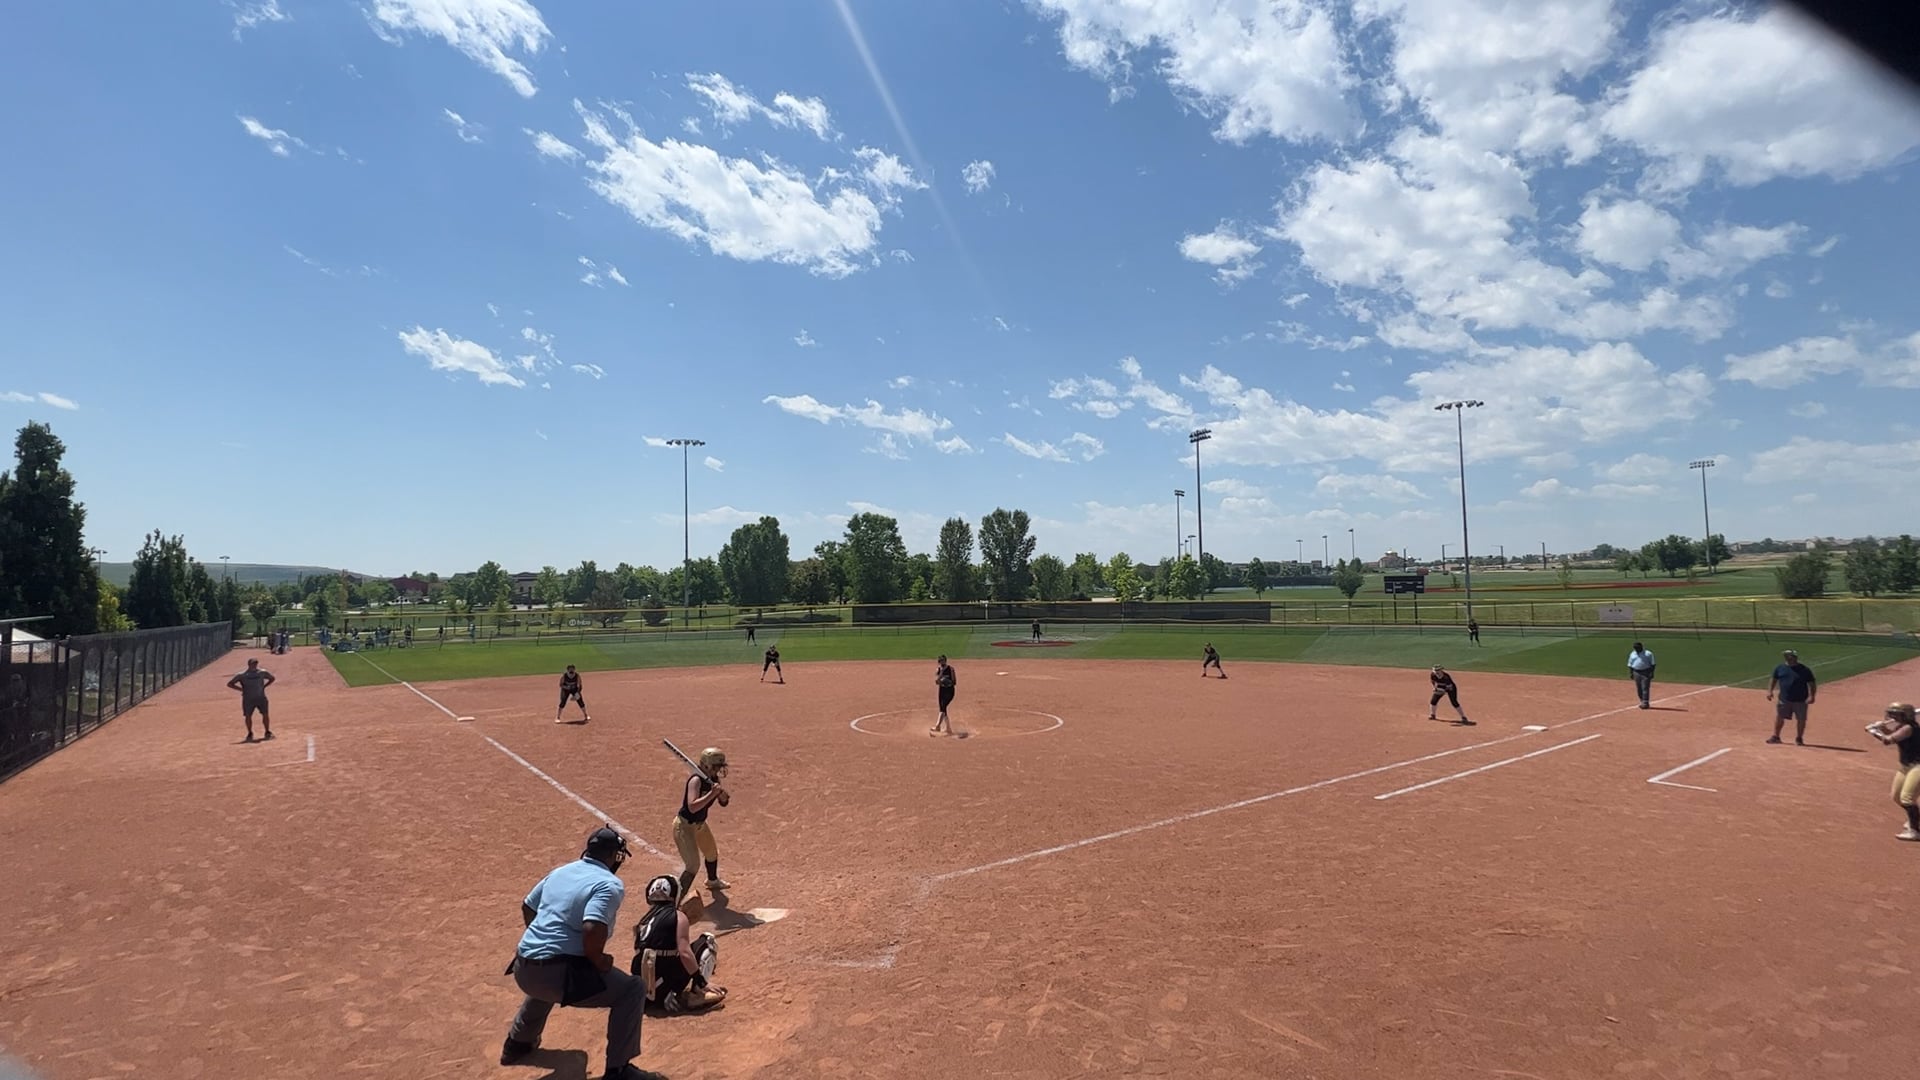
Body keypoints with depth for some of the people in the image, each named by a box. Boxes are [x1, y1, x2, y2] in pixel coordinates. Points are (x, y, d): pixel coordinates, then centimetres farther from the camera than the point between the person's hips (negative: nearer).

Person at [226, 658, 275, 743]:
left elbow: (272, 678, 18)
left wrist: (264, 686, 6)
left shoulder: (262, 672, 2)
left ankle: (268, 732, 9)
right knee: (248, 716, -2)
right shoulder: (242, 675, -5)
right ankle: (250, 734, 16)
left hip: (261, 697, 1)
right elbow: (229, 684, -2)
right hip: (248, 699, -1)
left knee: (265, 714, -4)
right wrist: (241, 689, -10)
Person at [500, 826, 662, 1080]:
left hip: (523, 969, 8)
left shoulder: (560, 871, 13)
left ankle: (518, 1042, 57)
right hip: (558, 974, -8)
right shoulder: (610, 885, -11)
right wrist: (598, 961, -8)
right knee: (633, 989, 1)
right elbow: (592, 930, -25)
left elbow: (527, 906, 26)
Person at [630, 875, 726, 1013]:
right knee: (707, 942, 8)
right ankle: (697, 995, -3)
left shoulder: (644, 920, 15)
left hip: (643, 990, 6)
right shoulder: (678, 917, -3)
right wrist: (702, 983, -10)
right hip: (667, 985, -6)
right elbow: (685, 953, -13)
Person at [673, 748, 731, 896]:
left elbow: (723, 802, 2)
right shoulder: (696, 780, -28)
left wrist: (722, 794, -19)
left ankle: (712, 880, 57)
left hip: (700, 824, 9)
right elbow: (692, 807, -39)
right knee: (693, 865, -16)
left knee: (712, 853, 29)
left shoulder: (714, 779, -3)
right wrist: (712, 793, -39)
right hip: (685, 826, -9)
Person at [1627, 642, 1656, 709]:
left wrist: (1652, 672, -12)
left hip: (1646, 673, -5)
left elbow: (1652, 664, -3)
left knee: (1645, 688, -10)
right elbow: (1630, 664, 15)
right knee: (1639, 688, 7)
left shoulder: (1648, 654, 0)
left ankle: (1646, 703, -10)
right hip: (1636, 673, 5)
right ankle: (1642, 702, 16)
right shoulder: (1632, 654, 12)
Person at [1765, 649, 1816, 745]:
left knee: (1801, 719, 5)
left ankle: (1799, 739, 21)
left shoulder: (1805, 670, -5)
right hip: (1784, 699, 2)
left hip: (1800, 700, -2)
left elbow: (1811, 683, -5)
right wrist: (1770, 691, 3)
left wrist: (1811, 696, -15)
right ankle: (1775, 737, 14)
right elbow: (1773, 679, 13)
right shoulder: (1780, 668, 4)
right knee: (1779, 717, 4)